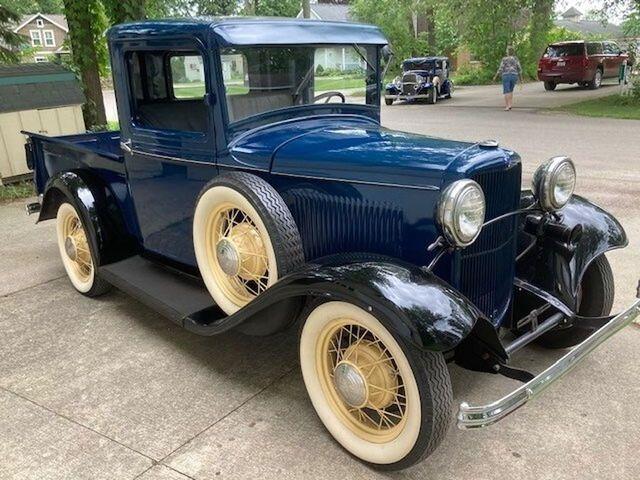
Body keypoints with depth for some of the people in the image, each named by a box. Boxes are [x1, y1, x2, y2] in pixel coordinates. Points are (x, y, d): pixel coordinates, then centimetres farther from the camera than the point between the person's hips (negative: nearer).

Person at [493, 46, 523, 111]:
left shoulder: (504, 59, -4)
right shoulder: (516, 59, 4)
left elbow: (500, 69, -7)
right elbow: (519, 69, 3)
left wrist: (495, 76, 3)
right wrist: (521, 78, 12)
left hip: (506, 76, -3)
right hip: (514, 76, 3)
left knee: (506, 91, -3)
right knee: (510, 90, 20)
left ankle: (507, 106, -14)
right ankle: (510, 103, 13)